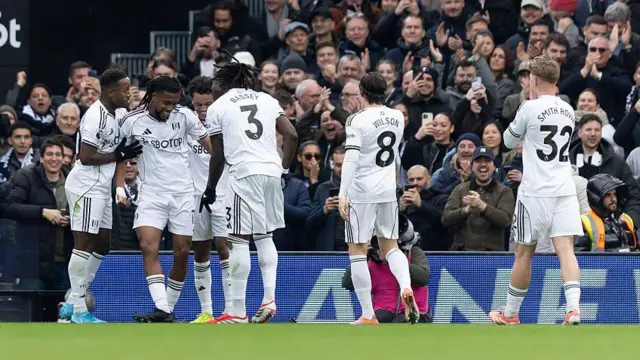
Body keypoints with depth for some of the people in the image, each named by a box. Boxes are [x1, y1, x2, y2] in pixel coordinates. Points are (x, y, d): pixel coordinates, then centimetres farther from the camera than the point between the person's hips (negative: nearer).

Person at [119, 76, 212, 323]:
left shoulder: (185, 116, -2)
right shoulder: (133, 122, -3)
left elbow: (209, 144, 5)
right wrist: (120, 185, 0)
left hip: (182, 193, 1)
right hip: (151, 193, -1)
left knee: (182, 254, 0)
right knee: (148, 247, -19)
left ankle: (170, 307, 16)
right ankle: (162, 310, -25)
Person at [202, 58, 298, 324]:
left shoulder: (217, 107, 7)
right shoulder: (267, 100, 17)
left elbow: (218, 155, 7)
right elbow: (291, 135, 7)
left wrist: (210, 189, 18)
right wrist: (284, 169, 15)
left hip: (244, 173, -5)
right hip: (272, 172, 5)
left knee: (238, 240, -3)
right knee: (265, 236, 18)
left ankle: (238, 311, -4)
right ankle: (269, 299, 6)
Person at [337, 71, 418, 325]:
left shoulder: (358, 120, -12)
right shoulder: (397, 117, 5)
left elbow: (351, 159, -19)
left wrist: (342, 194, -20)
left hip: (361, 192, -5)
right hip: (388, 190, 5)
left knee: (357, 252, 2)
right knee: (390, 246, 16)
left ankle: (368, 315, 0)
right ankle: (406, 288, -13)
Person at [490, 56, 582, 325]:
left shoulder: (530, 108, -9)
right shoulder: (568, 110, 9)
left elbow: (509, 141, 7)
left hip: (535, 192, -4)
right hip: (565, 189, 4)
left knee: (524, 253, 6)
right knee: (565, 249, -4)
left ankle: (510, 313, 18)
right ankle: (573, 308, -21)